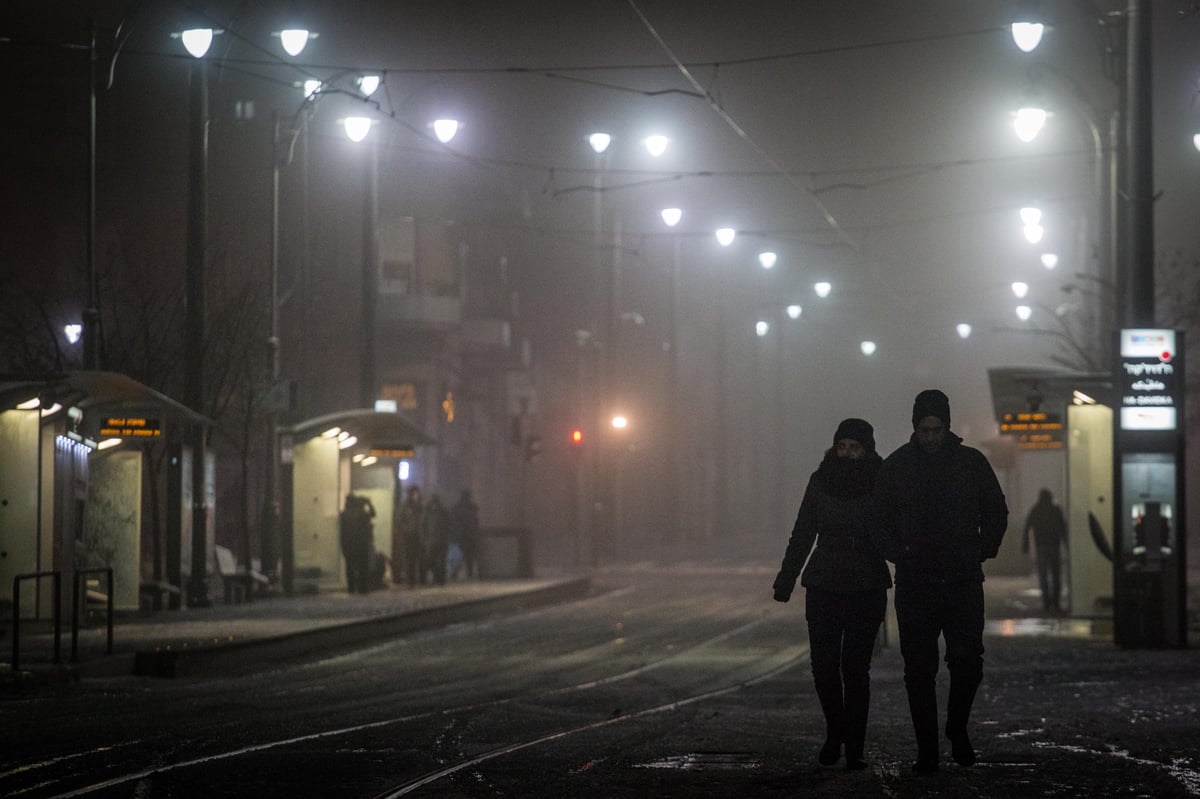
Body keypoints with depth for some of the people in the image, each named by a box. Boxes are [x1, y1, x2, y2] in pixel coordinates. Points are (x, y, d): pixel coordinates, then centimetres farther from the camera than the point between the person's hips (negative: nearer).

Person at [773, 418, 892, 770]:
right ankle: (834, 731, 20)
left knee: (855, 667, -6)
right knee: (824, 664, -3)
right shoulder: (821, 481, 4)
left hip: (867, 587, -2)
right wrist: (785, 579, 7)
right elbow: (803, 534, 10)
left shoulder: (881, 484, -2)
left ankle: (854, 749, -1)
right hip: (823, 584, 2)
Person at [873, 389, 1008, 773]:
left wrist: (982, 552, 2)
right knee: (919, 670, -1)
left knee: (968, 662, -7)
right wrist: (899, 555, -5)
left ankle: (957, 728, 18)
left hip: (963, 579, 0)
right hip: (915, 583, 0)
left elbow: (996, 512, 14)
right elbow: (881, 522, 10)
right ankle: (926, 750, 4)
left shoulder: (971, 462, 3)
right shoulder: (895, 467, 3)